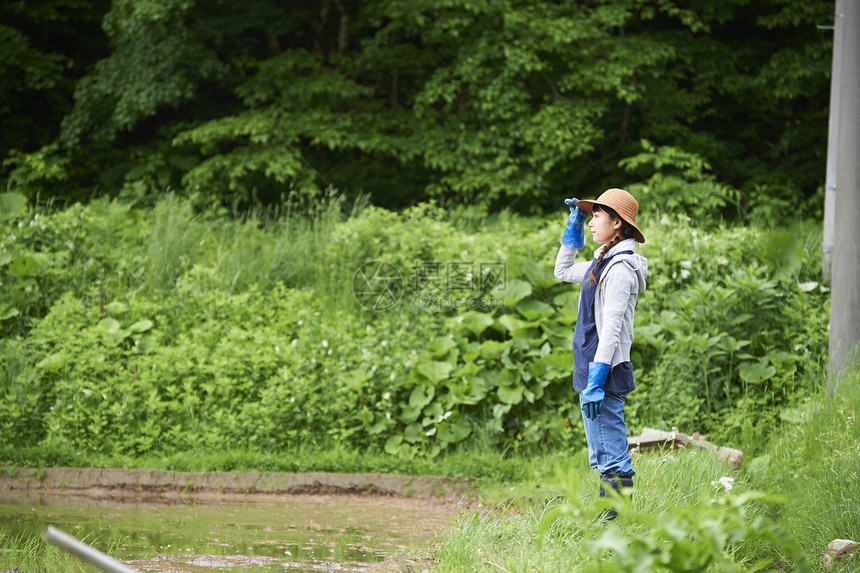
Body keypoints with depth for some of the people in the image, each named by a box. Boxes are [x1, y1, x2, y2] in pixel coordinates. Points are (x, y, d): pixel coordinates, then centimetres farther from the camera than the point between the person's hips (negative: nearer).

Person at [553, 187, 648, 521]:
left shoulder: (620, 269, -15)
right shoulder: (603, 264, 15)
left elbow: (611, 330, -20)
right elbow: (563, 272, 33)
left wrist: (596, 381, -24)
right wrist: (573, 227, 24)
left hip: (605, 370, -10)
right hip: (592, 370, 10)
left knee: (612, 461, -9)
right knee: (606, 459, 12)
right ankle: (608, 519, 16)